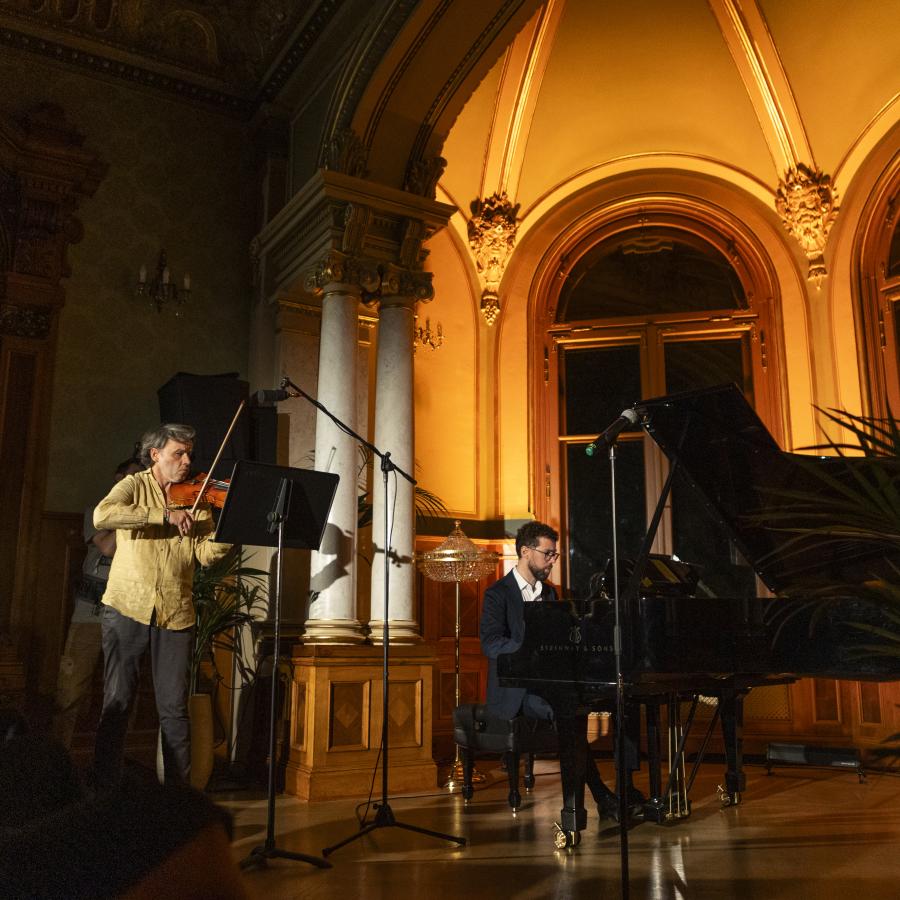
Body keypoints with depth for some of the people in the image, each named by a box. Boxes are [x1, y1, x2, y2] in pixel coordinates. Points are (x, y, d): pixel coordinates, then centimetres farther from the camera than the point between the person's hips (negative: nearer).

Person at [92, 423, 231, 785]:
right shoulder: (134, 486, 2)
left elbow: (208, 553, -3)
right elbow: (102, 516, -19)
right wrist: (165, 515, -24)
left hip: (176, 615, 2)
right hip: (127, 607, -2)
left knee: (174, 708, 5)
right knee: (117, 702, 4)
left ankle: (179, 786, 16)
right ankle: (105, 783, 17)